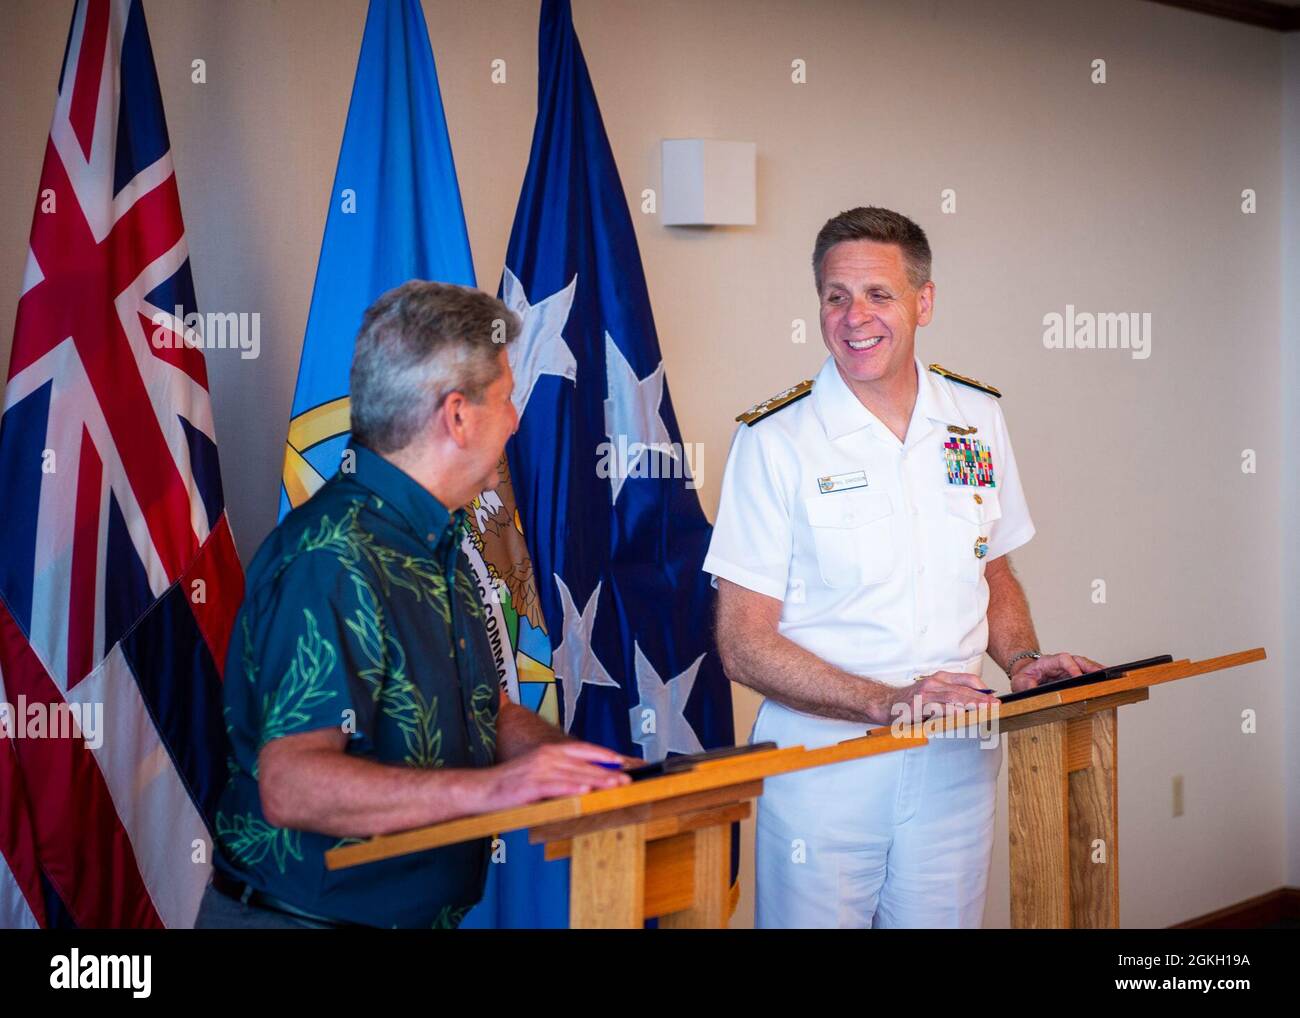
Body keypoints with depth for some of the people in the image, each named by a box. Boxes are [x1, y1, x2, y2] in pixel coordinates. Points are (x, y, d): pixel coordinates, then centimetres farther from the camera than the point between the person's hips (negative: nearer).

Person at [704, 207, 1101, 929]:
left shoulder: (977, 417, 4)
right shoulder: (776, 439, -9)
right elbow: (743, 644, -11)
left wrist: (1022, 662, -2)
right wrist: (886, 702, -22)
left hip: (955, 766, 4)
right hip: (822, 767, -3)